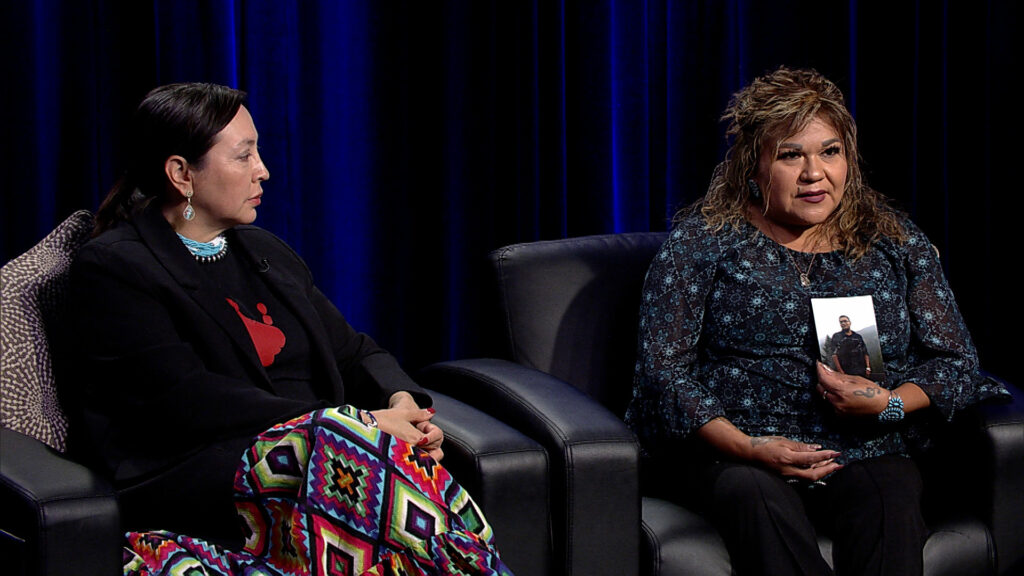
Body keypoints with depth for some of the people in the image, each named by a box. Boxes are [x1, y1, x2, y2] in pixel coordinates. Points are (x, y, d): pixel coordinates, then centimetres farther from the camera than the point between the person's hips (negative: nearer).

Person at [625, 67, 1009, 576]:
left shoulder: (896, 242, 15)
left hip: (868, 456, 1)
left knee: (891, 505, -34)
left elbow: (955, 361, 15)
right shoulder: (701, 241, 7)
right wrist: (746, 447, -14)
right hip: (735, 457, -1)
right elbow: (661, 366, 0)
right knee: (756, 496, -37)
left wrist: (890, 404, -8)